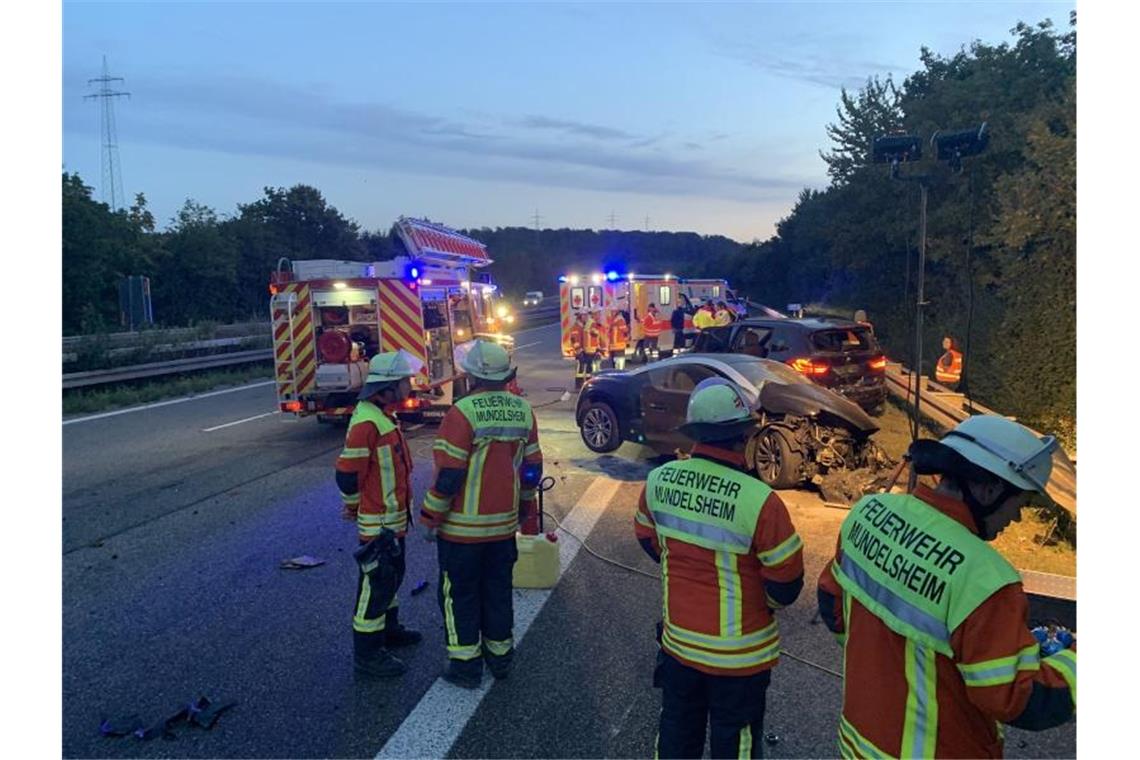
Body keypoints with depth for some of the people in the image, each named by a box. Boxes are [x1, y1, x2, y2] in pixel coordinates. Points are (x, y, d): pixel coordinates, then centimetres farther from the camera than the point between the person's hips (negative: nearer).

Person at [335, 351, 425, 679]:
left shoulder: (383, 415, 8)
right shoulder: (366, 422, -25)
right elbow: (347, 473, -25)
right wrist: (356, 506, -9)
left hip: (393, 519, 10)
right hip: (378, 522, -10)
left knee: (392, 575, 23)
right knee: (375, 584, 1)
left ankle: (389, 628, 41)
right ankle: (367, 654, 13)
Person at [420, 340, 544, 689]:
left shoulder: (463, 412, -20)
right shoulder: (523, 410, 0)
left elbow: (448, 474, -20)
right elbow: (532, 468, 7)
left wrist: (430, 517, -8)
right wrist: (525, 506, 20)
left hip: (463, 526, -5)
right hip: (504, 523, 6)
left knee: (460, 594, 10)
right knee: (498, 589, 19)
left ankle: (466, 664, 17)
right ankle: (500, 655, 31)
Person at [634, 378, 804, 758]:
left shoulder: (658, 480, -12)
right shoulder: (759, 499, -27)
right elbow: (787, 585, -16)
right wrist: (763, 603, 6)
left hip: (677, 641, 4)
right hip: (739, 654, -4)